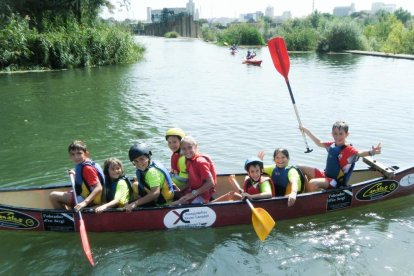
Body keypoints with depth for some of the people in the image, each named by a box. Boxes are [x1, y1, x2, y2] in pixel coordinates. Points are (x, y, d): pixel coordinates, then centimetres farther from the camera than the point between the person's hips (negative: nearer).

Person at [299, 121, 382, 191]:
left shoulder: (349, 150, -19)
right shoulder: (332, 145, 3)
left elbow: (359, 153, -40)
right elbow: (319, 143, 20)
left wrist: (371, 152, -62)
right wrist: (306, 131, 21)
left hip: (336, 182, -8)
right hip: (326, 175, 8)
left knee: (312, 183, -32)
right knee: (301, 169, 7)